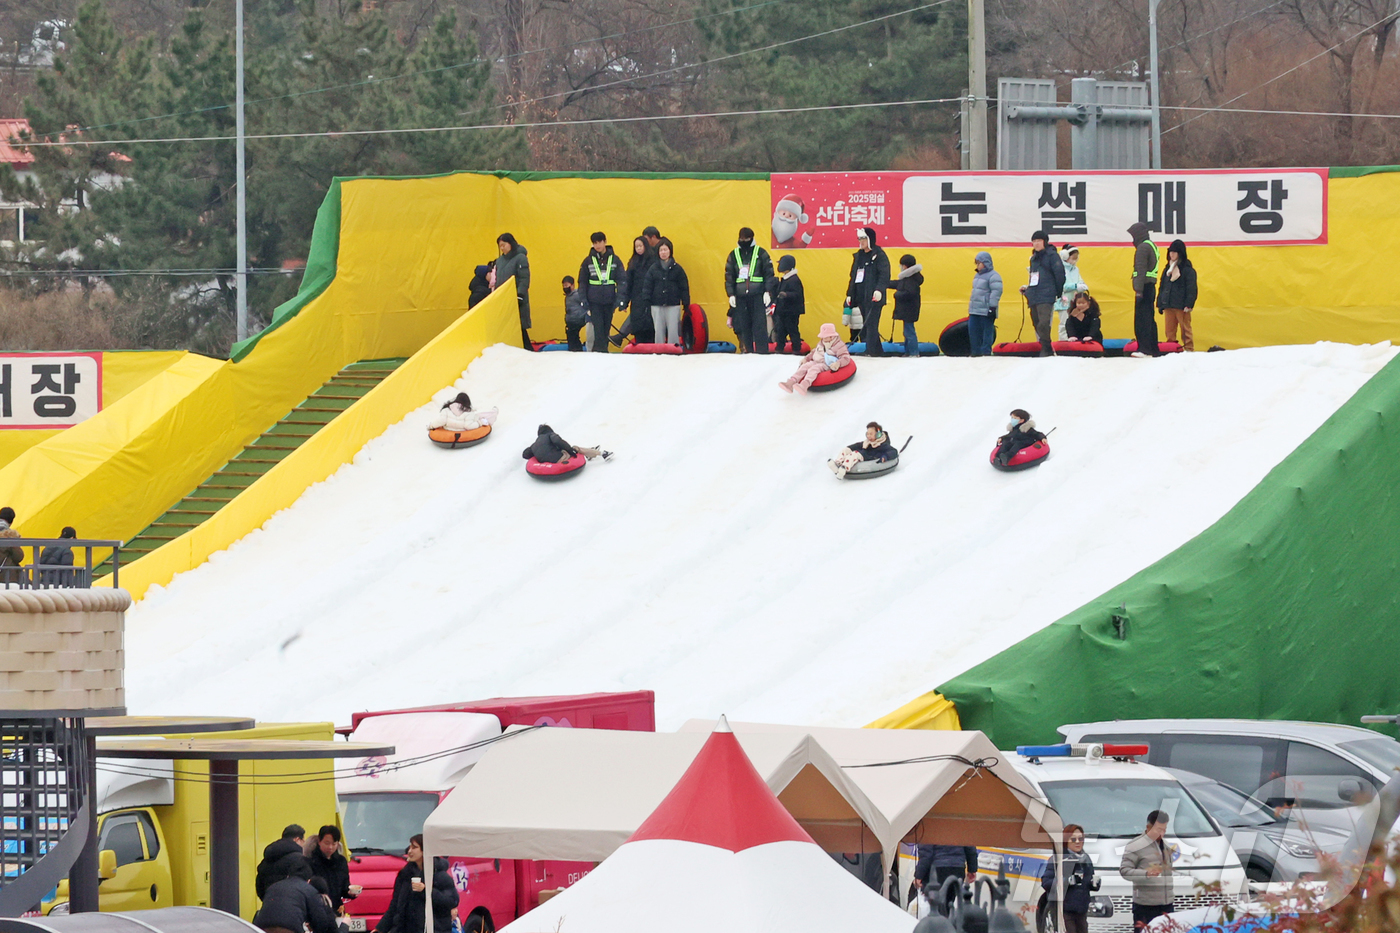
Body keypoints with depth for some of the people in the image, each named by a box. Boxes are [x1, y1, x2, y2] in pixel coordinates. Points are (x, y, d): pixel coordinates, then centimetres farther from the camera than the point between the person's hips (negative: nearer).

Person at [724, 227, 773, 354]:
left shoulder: (760, 253, 5)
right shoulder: (734, 255, 13)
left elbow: (769, 273, 3)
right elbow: (729, 277, 12)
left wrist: (767, 292, -6)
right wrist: (731, 294, 2)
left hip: (758, 296, -3)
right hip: (740, 297, 3)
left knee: (759, 326, -9)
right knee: (743, 328, 1)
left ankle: (762, 352, -9)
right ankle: (746, 352, 5)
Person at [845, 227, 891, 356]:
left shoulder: (879, 255, -4)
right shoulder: (858, 256, 19)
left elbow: (884, 275, -13)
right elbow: (853, 276, 24)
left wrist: (879, 289, -27)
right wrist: (849, 294, 18)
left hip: (874, 297, -8)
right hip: (861, 296, 8)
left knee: (871, 324, -13)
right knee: (866, 325, 6)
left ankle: (871, 351, -14)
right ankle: (878, 350, 10)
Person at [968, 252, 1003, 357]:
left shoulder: (993, 276, -11)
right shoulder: (977, 276, 18)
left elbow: (996, 291, -17)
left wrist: (992, 307, -21)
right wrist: (971, 307, 26)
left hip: (986, 311, -9)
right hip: (975, 310, 9)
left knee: (987, 332, -4)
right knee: (973, 331, 7)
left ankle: (986, 352, -1)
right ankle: (976, 352, 14)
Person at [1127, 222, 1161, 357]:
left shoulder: (1143, 247, -10)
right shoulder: (1152, 246, 19)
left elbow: (1141, 271, -17)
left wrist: (1139, 290, -20)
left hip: (1144, 287, -10)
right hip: (1151, 287, 10)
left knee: (1142, 320, -11)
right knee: (1150, 320, 12)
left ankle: (1144, 349, -16)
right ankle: (1154, 350, 14)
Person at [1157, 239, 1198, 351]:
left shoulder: (1187, 269, -3)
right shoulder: (1168, 268, 17)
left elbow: (1191, 287, -8)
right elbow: (1163, 286, 21)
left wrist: (1188, 304, -16)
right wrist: (1160, 303, 15)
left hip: (1181, 306, -7)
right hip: (1168, 306, 7)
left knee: (1185, 329, -4)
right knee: (1169, 331, 6)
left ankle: (1189, 349, -3)